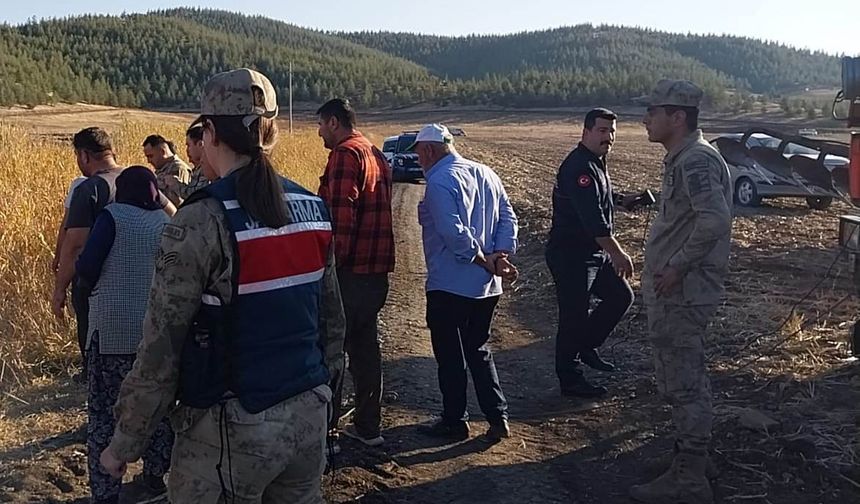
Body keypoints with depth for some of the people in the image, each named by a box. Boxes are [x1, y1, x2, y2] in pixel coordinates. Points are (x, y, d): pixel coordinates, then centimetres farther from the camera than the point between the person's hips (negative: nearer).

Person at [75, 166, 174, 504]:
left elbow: (86, 267, -11)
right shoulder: (166, 221, 8)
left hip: (113, 328, -4)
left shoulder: (113, 216, -5)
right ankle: (154, 477, 28)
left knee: (104, 411, 4)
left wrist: (92, 286, 9)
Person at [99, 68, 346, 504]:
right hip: (308, 416, 6)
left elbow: (161, 348, -16)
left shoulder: (202, 222, -18)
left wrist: (124, 445, -5)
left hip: (232, 430, -5)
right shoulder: (313, 210, 0)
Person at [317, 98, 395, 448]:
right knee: (365, 347, 15)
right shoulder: (376, 156, 17)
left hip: (350, 271, -9)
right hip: (376, 271, 9)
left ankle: (324, 428, 8)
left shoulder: (346, 154, -13)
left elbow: (341, 217, -21)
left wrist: (333, 263, -17)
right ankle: (368, 427, 23)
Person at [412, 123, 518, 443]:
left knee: (450, 356, 7)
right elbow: (508, 217, 6)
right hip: (487, 286, 8)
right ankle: (498, 417, 17)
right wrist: (501, 256, -4)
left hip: (450, 285, -8)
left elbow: (454, 233, -25)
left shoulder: (439, 182, -15)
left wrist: (485, 261, -15)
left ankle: (454, 422, 18)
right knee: (479, 350, 19)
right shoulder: (486, 174, 10)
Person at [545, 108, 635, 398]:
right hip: (571, 256, -10)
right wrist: (618, 254, -29)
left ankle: (586, 348, 27)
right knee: (574, 316, -1)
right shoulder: (579, 167, -21)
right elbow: (593, 218, -29)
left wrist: (613, 252, 22)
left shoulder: (596, 163, 13)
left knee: (620, 296, 13)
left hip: (595, 253, 10)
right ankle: (570, 381, 11)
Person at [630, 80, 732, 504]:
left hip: (682, 293, -11)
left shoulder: (697, 161, -17)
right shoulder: (681, 159, 15)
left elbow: (715, 220, -30)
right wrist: (665, 268, 12)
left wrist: (676, 267, -23)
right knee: (680, 381, 19)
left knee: (685, 385, -3)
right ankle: (687, 469, 33)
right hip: (673, 292, 11)